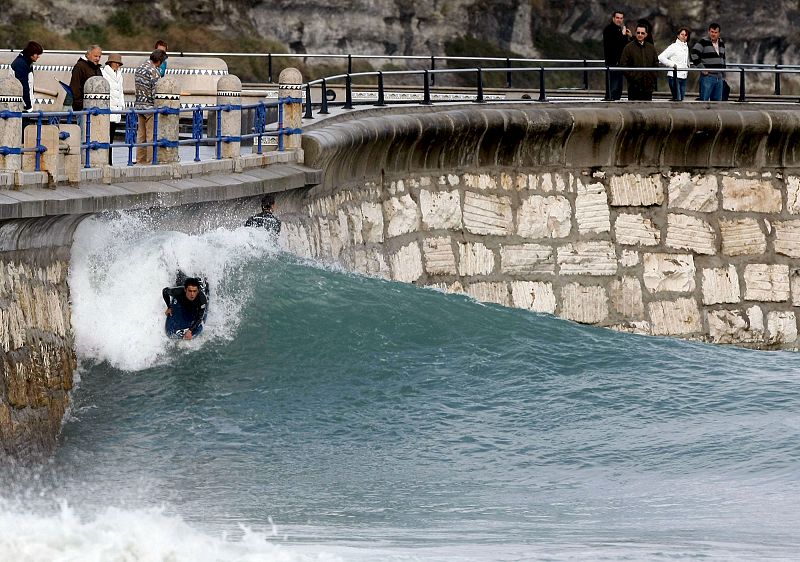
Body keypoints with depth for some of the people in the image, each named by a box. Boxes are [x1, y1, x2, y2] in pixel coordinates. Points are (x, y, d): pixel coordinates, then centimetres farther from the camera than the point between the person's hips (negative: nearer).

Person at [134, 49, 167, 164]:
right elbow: (155, 92, -19)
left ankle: (140, 160, 16)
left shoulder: (140, 68, 9)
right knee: (152, 136, -4)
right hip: (150, 106, -8)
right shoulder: (153, 71, -17)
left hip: (139, 104, 8)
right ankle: (151, 161, -4)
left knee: (141, 135, 12)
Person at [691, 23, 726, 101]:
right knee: (704, 100, -8)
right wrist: (702, 68, -17)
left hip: (719, 77, 7)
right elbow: (694, 55, -16)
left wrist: (723, 76, 20)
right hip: (707, 76, -7)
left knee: (718, 100, 8)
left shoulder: (721, 43, 15)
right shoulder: (703, 42, -7)